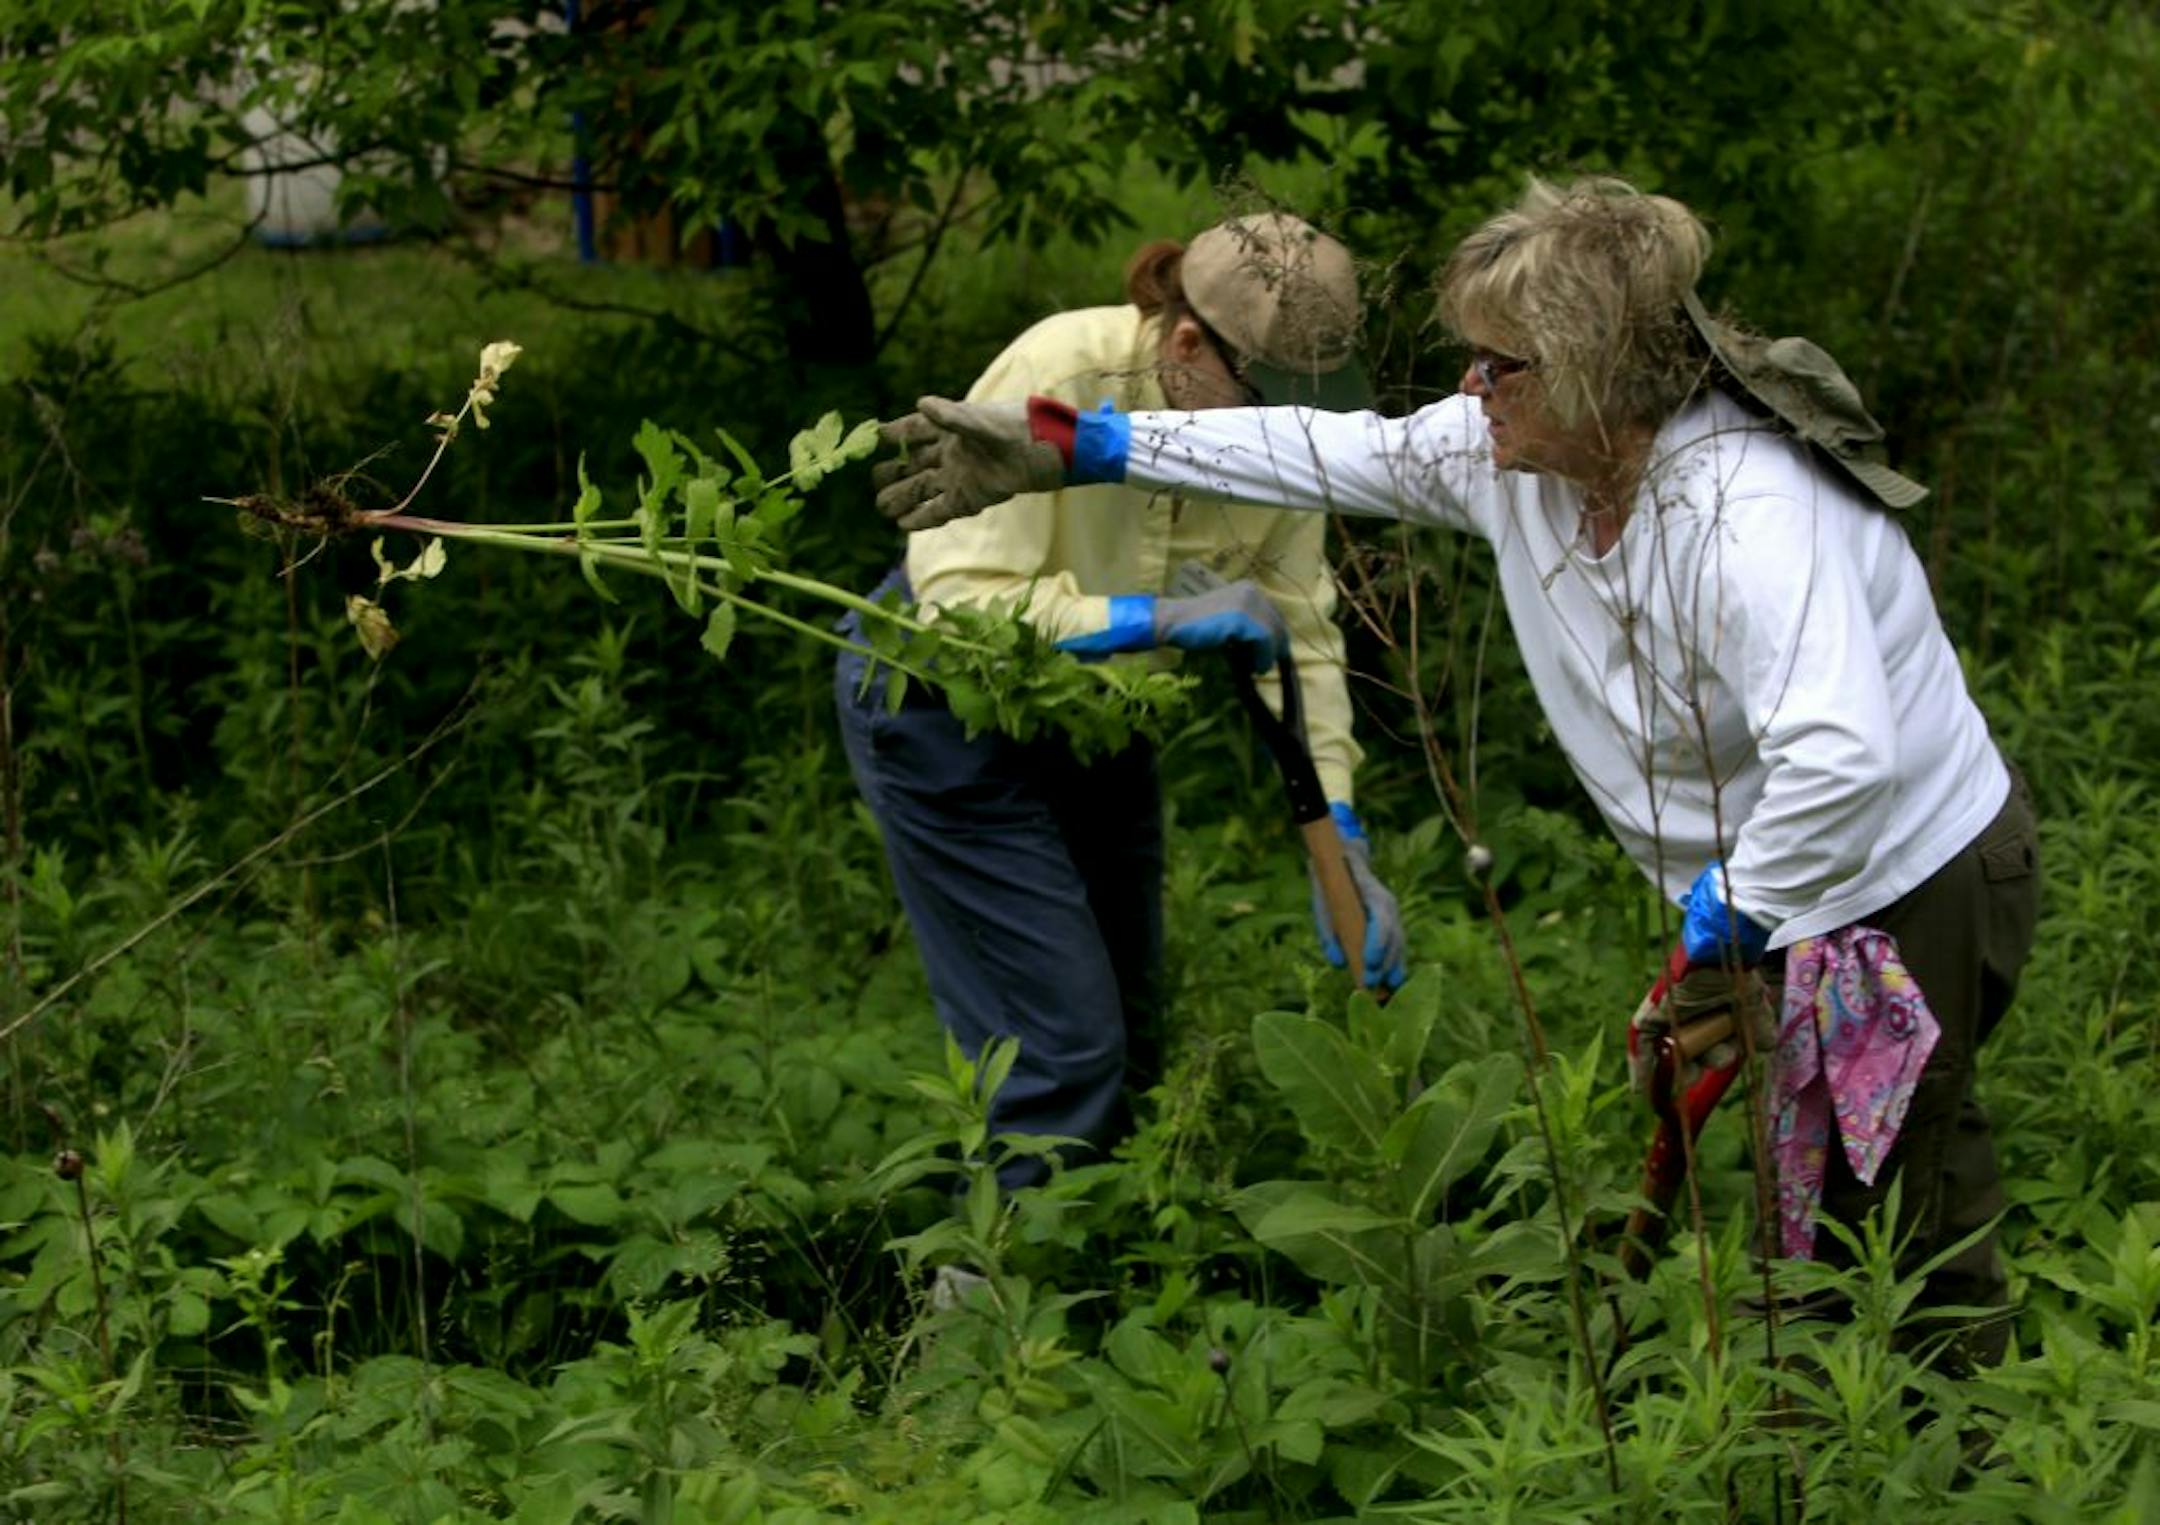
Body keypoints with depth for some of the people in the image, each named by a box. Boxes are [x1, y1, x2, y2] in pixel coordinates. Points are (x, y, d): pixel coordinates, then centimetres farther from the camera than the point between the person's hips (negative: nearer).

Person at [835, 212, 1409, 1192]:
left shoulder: (1275, 427, -15)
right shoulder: (1062, 376, -32)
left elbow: (1300, 639, -9)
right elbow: (960, 599, -35)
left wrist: (1342, 843, -17)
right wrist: (1164, 619, -40)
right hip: (946, 701, -6)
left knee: (1129, 1044, 12)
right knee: (1063, 1049, -12)